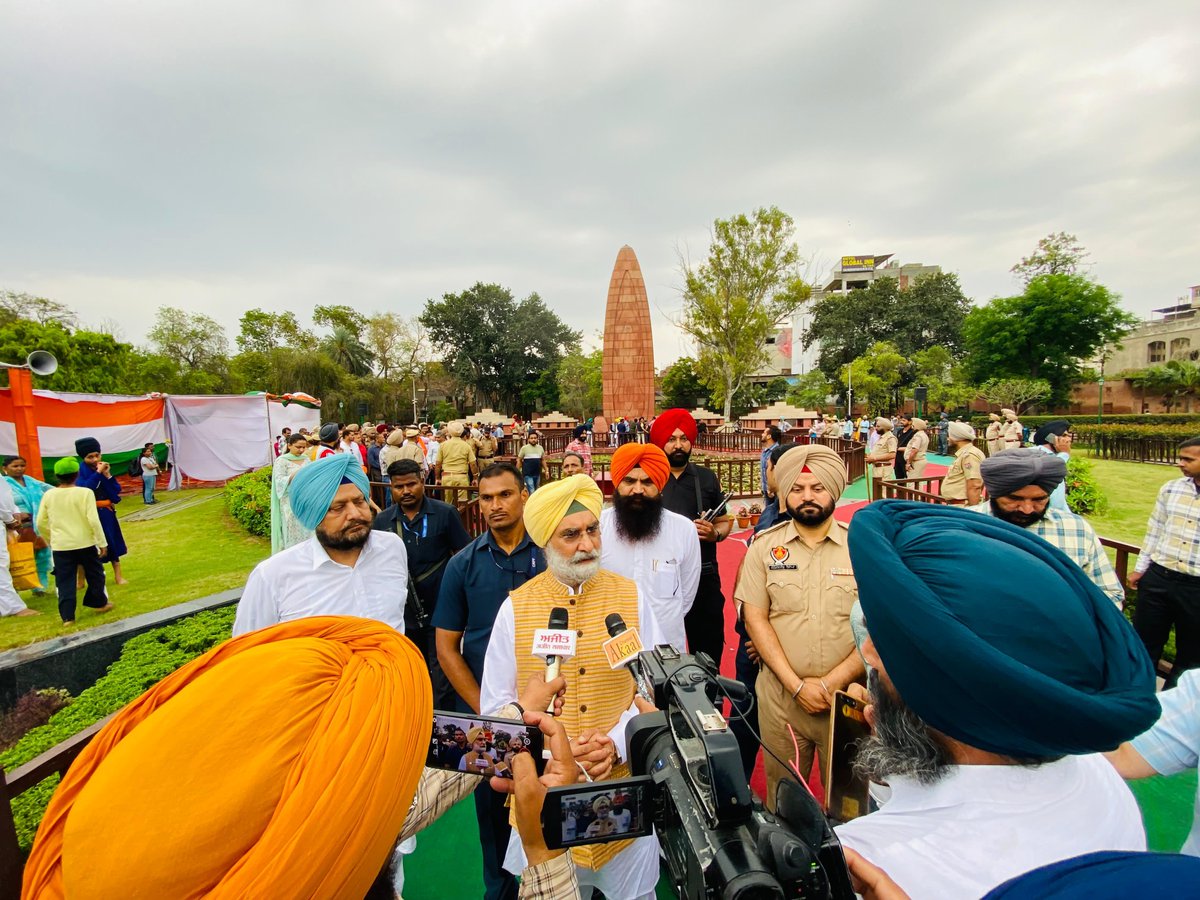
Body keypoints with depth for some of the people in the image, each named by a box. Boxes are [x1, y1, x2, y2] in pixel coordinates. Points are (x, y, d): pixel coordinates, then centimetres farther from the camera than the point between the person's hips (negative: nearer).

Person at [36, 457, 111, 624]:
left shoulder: (49, 495, -1)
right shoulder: (85, 492, -12)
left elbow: (40, 523, 6)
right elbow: (94, 520, -15)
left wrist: (50, 541, 23)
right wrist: (102, 543, -8)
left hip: (60, 546, 3)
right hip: (85, 543, -2)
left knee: (65, 581, 8)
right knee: (95, 574, 17)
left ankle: (67, 616, 8)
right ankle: (99, 603, 29)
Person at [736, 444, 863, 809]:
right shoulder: (764, 546, -2)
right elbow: (755, 618, -4)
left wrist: (831, 683, -11)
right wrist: (797, 684, -9)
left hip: (847, 695, 0)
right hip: (781, 695, 1)